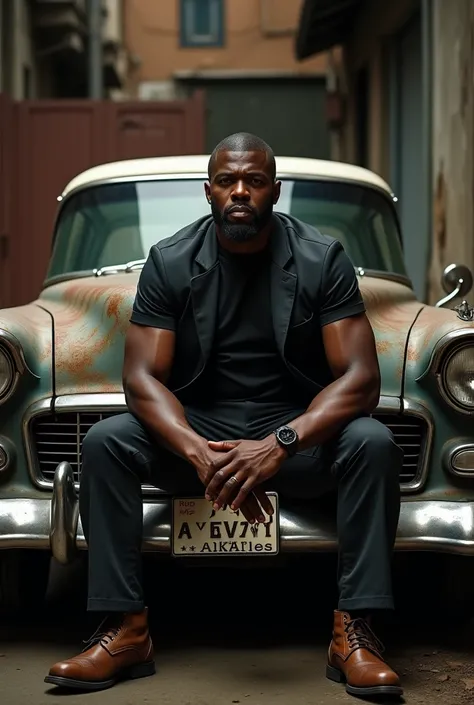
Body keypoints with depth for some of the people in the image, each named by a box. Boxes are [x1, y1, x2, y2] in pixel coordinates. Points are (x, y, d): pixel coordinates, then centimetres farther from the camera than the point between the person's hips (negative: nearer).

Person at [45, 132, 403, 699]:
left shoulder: (322, 260, -7)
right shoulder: (169, 263, -3)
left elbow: (360, 378, -14)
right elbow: (143, 376, -11)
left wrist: (281, 445, -32)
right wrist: (200, 453, -31)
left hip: (298, 428, -1)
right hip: (195, 428, 1)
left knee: (373, 444, -31)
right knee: (104, 443, -25)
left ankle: (354, 632, -28)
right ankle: (125, 630, -23)